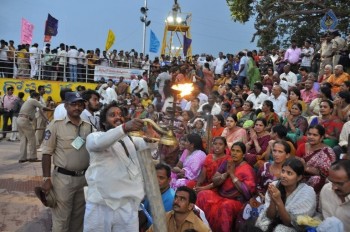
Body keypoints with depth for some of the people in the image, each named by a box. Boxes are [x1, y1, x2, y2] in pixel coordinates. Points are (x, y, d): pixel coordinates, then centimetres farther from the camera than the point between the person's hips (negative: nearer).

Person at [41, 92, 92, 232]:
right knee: (61, 219, 3)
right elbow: (47, 153, -7)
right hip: (63, 178, -4)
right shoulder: (56, 125, -8)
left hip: (84, 178, 4)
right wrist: (46, 179, -11)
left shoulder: (88, 127, 5)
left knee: (78, 217, 17)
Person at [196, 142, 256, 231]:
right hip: (220, 195, 5)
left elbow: (246, 191, -18)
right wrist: (226, 173, -14)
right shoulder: (226, 163, 6)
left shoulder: (247, 169, -9)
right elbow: (214, 182, 3)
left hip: (236, 201, -5)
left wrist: (232, 174, -15)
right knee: (203, 195, -18)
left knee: (226, 206, -36)